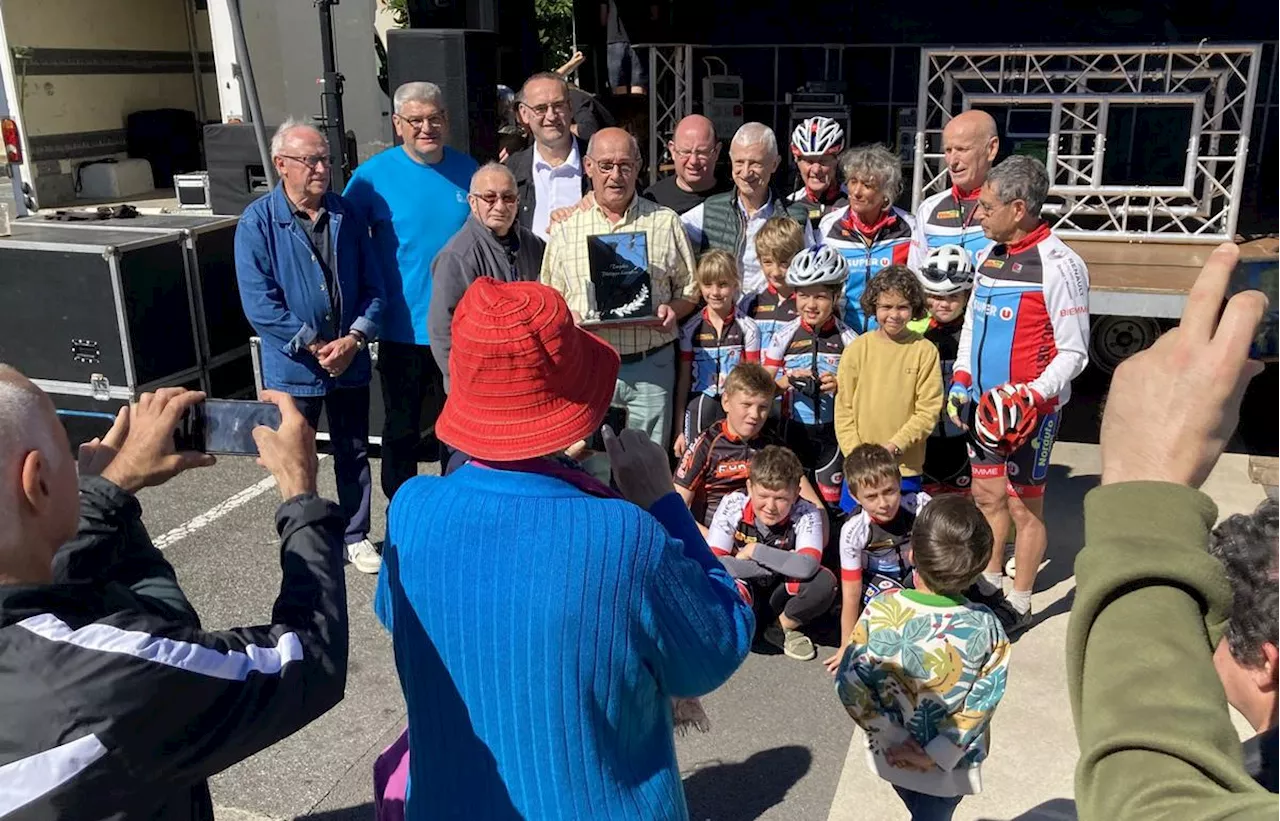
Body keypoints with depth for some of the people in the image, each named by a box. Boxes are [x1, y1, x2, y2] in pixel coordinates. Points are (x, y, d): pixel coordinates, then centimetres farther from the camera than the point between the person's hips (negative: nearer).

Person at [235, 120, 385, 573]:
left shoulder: (347, 214, 1)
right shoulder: (258, 222, -9)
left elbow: (373, 285, 1)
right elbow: (260, 304, -14)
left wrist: (354, 339, -12)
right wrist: (315, 347, -17)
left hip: (351, 361, 3)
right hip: (293, 366, -3)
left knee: (354, 454, 15)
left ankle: (355, 536, 31)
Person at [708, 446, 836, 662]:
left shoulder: (806, 514, -19)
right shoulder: (732, 505, -19)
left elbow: (807, 567, -36)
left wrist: (754, 550, -26)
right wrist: (779, 565, -25)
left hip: (782, 595, 1)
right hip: (743, 597, -1)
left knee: (825, 581, -29)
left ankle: (782, 628, 0)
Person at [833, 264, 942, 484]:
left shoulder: (925, 351, -3)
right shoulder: (856, 349, -1)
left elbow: (929, 410, -3)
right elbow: (843, 408, 1)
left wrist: (895, 446, -13)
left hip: (906, 467, -1)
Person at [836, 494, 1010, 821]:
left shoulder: (880, 610, -22)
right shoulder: (986, 626, -22)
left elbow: (849, 683, -18)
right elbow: (981, 704, -18)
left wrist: (893, 737, -10)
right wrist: (938, 754, -12)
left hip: (892, 754, 2)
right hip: (952, 763, -2)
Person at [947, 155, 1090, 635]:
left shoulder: (1059, 266, -15)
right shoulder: (990, 257, 8)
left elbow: (1073, 352, -14)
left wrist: (1031, 397, -25)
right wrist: (960, 380, 8)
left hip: (1030, 409, -7)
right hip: (984, 403, 7)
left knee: (1024, 505, 4)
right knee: (986, 496, 15)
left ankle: (1020, 605, 18)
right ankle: (988, 587, 31)